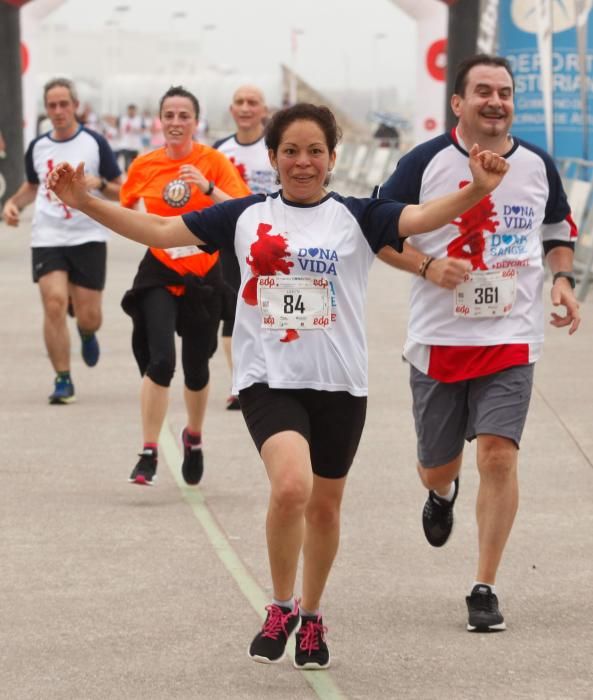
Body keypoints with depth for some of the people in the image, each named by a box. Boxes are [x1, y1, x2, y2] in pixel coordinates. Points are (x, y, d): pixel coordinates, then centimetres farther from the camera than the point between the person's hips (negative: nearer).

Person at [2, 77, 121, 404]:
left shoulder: (95, 143, -2)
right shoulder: (37, 147, 8)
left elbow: (121, 192, 1)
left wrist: (98, 183, -19)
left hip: (88, 238, -2)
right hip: (47, 238, 2)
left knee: (88, 317, 0)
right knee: (54, 304, -15)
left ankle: (87, 334, 40)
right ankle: (63, 380, -4)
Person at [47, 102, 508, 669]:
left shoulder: (357, 217, 0)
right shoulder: (246, 216, 6)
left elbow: (421, 217, -16)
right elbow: (160, 231, 8)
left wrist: (477, 191, -35)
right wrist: (86, 202, 0)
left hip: (339, 383, 1)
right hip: (268, 379, -1)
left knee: (324, 504, 12)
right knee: (290, 485, -24)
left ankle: (310, 617, 35)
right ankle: (280, 608, -2)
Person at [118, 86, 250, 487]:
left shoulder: (213, 161, -5)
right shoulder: (143, 166, 2)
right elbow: (127, 213, 20)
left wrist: (208, 188, -29)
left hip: (204, 276, 0)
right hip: (160, 274, 0)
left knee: (197, 369, 10)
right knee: (160, 360, -18)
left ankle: (194, 437, 39)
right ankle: (149, 454, -11)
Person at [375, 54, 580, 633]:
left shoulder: (538, 167, 4)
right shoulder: (425, 163, -5)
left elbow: (560, 231, 20)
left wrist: (562, 279, 1)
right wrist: (428, 266, -15)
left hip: (511, 338, 0)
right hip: (437, 338, 0)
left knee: (498, 454, -14)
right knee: (437, 465, 10)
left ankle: (485, 590, -4)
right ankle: (442, 493, 52)